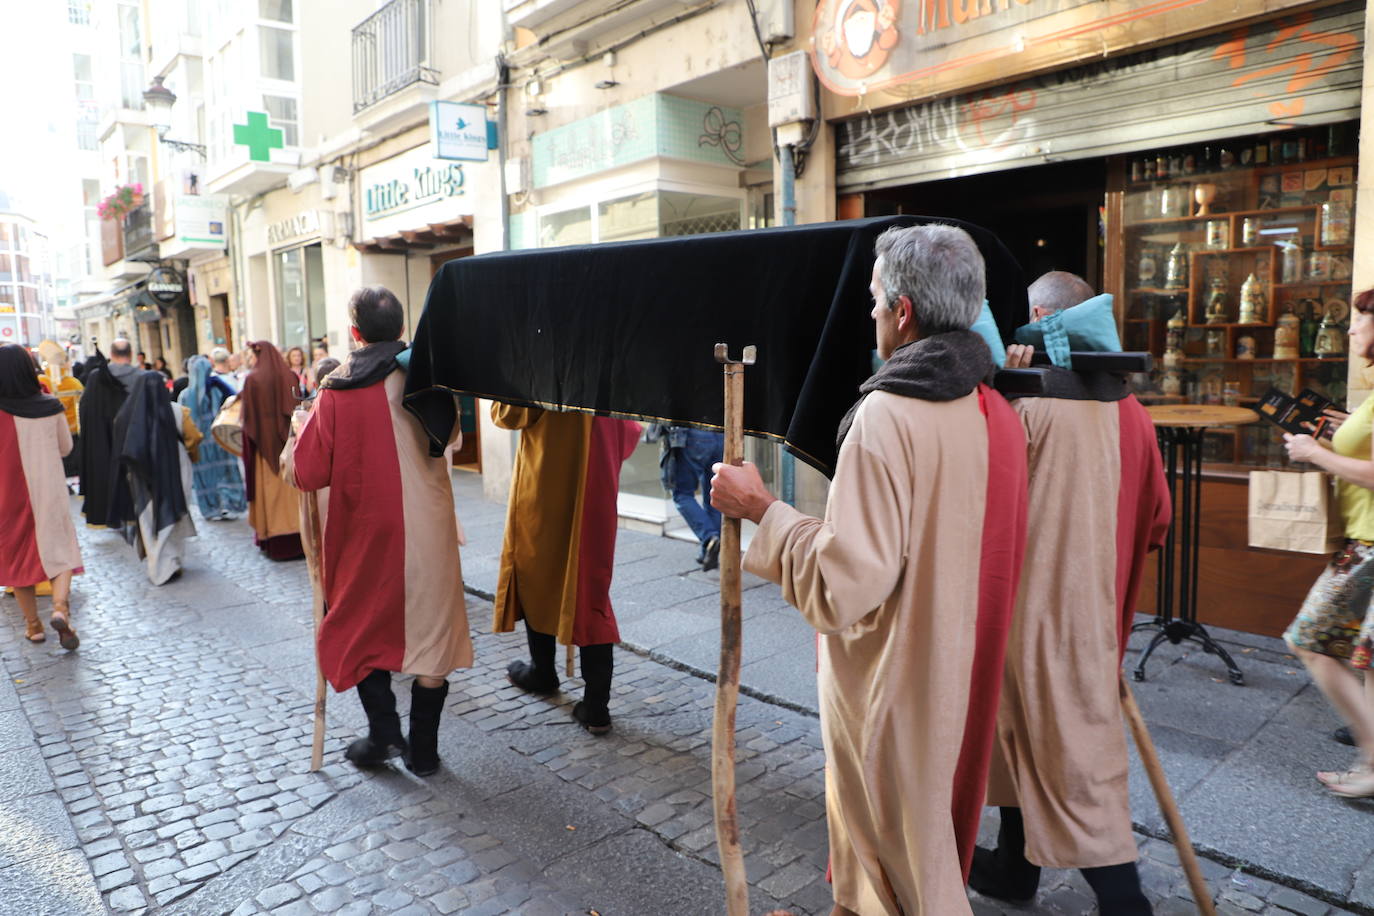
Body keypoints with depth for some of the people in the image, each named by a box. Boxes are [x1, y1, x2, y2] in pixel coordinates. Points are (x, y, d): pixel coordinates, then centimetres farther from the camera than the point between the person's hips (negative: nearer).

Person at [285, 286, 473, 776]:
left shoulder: (337, 392, -10)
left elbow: (306, 472, -6)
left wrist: (292, 450, 13)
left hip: (366, 530, -1)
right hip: (428, 527, 1)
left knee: (361, 625, 19)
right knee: (430, 630, 10)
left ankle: (384, 730, 9)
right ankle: (422, 749, 16)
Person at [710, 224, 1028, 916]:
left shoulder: (886, 417, -25)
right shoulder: (996, 412, 0)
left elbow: (843, 585, -29)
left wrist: (761, 509, -18)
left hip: (891, 684, -8)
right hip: (962, 671, 8)